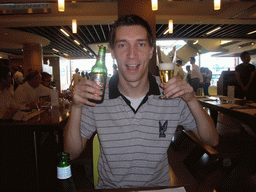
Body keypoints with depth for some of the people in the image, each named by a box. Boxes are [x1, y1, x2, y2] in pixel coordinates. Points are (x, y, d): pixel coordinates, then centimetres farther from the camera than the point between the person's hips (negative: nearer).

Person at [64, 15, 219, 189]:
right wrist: (77, 108, -22)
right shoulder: (97, 97, -11)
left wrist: (191, 101, -20)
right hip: (110, 187, 0)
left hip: (158, 186, 2)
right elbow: (72, 153, -6)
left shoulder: (172, 94, -10)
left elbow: (212, 140, -4)